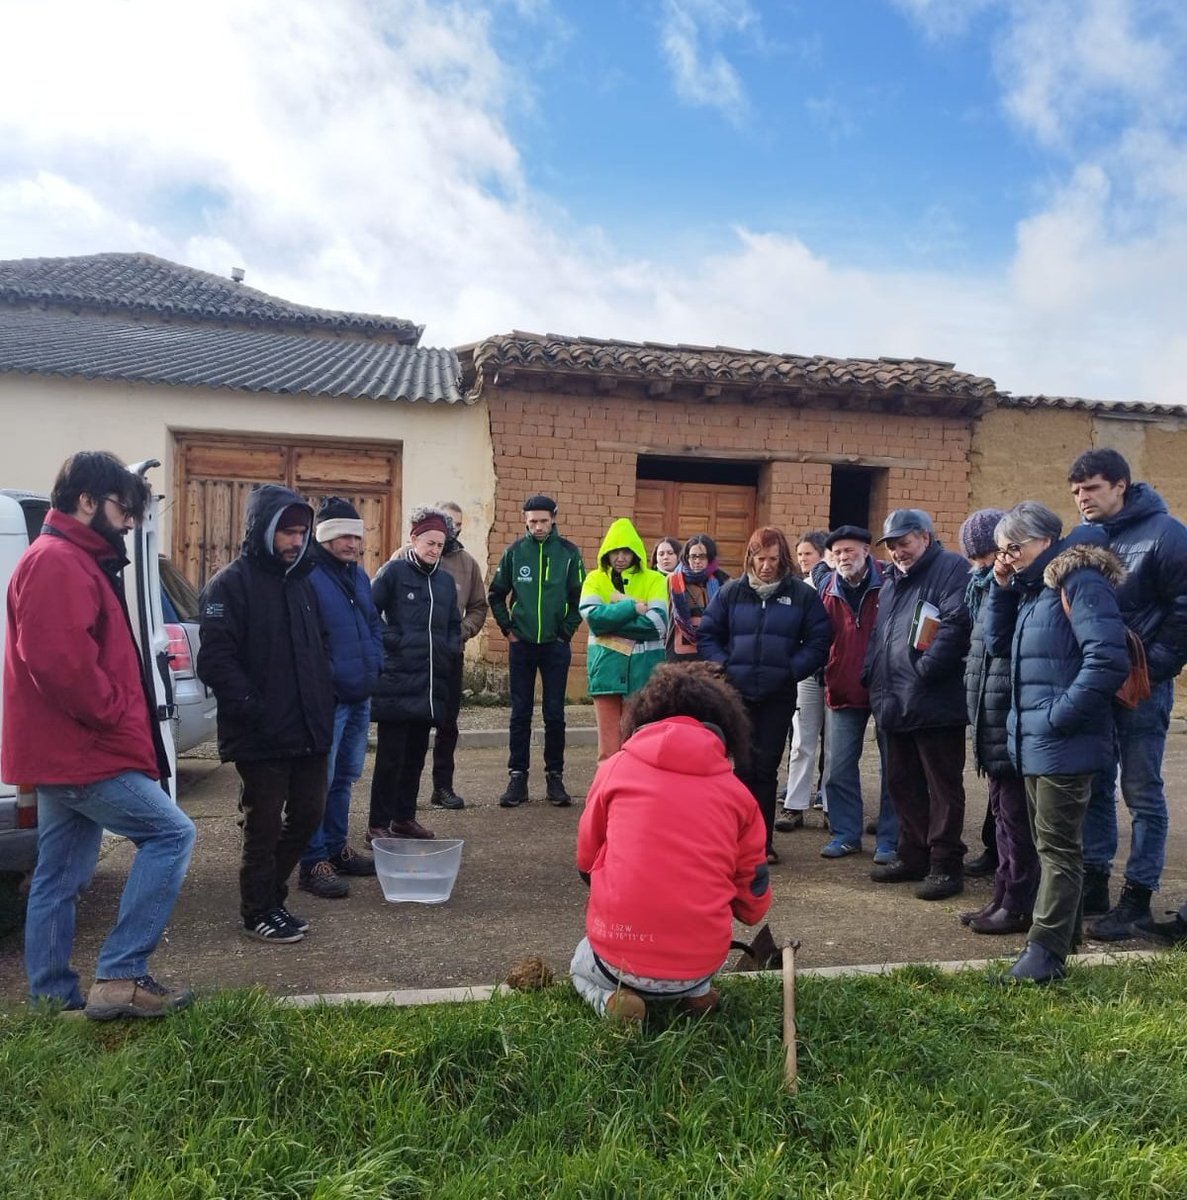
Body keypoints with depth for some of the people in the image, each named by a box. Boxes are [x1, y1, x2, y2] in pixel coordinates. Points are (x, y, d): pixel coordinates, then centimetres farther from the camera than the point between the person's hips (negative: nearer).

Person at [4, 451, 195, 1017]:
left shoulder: (73, 562, 19)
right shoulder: (58, 564, -15)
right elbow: (60, 662, -27)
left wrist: (119, 717, 14)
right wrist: (117, 715, -17)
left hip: (67, 751, 11)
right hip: (85, 752, -11)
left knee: (58, 879, 14)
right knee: (171, 833, -9)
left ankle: (53, 994, 23)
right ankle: (120, 977, -6)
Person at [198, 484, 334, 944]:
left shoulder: (303, 581, 14)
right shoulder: (231, 583, -9)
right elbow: (216, 660, -16)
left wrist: (324, 703, 12)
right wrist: (254, 710, -21)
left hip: (309, 730, 7)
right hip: (260, 736, -7)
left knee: (308, 814, 14)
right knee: (264, 825, 4)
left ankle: (271, 892, 33)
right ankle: (259, 910, 23)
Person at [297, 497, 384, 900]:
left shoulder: (359, 576, 13)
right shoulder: (307, 576, -15)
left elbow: (374, 625, 22)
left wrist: (373, 665, 10)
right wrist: (330, 678, -20)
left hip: (360, 696, 9)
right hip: (326, 698, -9)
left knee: (345, 776, 17)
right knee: (319, 780, -3)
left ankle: (336, 847, 30)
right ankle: (312, 862, 6)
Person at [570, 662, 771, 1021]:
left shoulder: (616, 768, 1)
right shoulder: (738, 794, 2)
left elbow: (585, 861, 13)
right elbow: (753, 906, 7)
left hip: (618, 959, -2)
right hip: (700, 964, 2)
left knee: (582, 964, 32)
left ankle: (611, 997, 3)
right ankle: (697, 991, 10)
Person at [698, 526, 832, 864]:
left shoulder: (803, 595, 1)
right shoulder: (731, 592, 4)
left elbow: (819, 641, 1)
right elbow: (707, 634, 7)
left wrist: (792, 669, -11)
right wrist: (724, 667, -6)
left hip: (779, 696, 0)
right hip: (737, 693, 0)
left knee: (767, 767, 8)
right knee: (744, 765, 2)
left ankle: (763, 842, 18)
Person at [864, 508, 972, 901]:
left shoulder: (951, 569, -7)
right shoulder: (892, 580, 21)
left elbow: (955, 624, -21)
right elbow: (878, 635, 27)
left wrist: (925, 668, -22)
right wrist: (874, 675, 13)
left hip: (935, 704, -9)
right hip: (897, 703, 9)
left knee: (942, 787, 0)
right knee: (903, 784, 15)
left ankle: (946, 865, 8)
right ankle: (913, 856, 26)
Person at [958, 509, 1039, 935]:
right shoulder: (988, 588, 16)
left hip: (1013, 721, -10)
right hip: (994, 722, 10)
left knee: (1015, 816, -1)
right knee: (1002, 812, 15)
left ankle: (1019, 906, 9)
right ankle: (1004, 897, 24)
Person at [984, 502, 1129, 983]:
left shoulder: (1079, 580, -15)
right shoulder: (1034, 586, 13)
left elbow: (1109, 660, -24)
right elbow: (999, 645, 16)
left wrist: (1059, 715, -20)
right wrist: (1001, 587, 5)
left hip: (1063, 742, -9)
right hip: (1033, 740, 9)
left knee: (1057, 846, -2)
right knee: (1048, 843, 16)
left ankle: (1046, 951, 4)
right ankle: (1063, 931, 28)